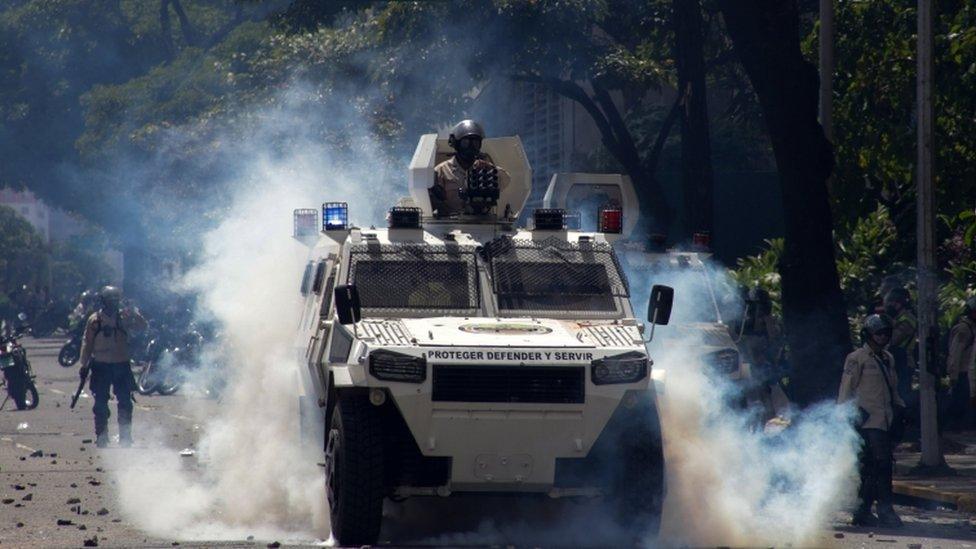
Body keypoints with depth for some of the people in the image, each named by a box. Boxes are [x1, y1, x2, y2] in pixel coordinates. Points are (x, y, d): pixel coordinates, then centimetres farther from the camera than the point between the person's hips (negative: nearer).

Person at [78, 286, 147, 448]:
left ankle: (125, 437, 11)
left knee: (125, 404, 2)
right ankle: (101, 438, 10)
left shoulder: (123, 317, 3)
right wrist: (84, 364, -1)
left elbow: (142, 327, -6)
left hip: (121, 366, 2)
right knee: (101, 405, 2)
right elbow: (87, 343, 3)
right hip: (101, 366, -2)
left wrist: (135, 314, -23)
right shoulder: (95, 320, -1)